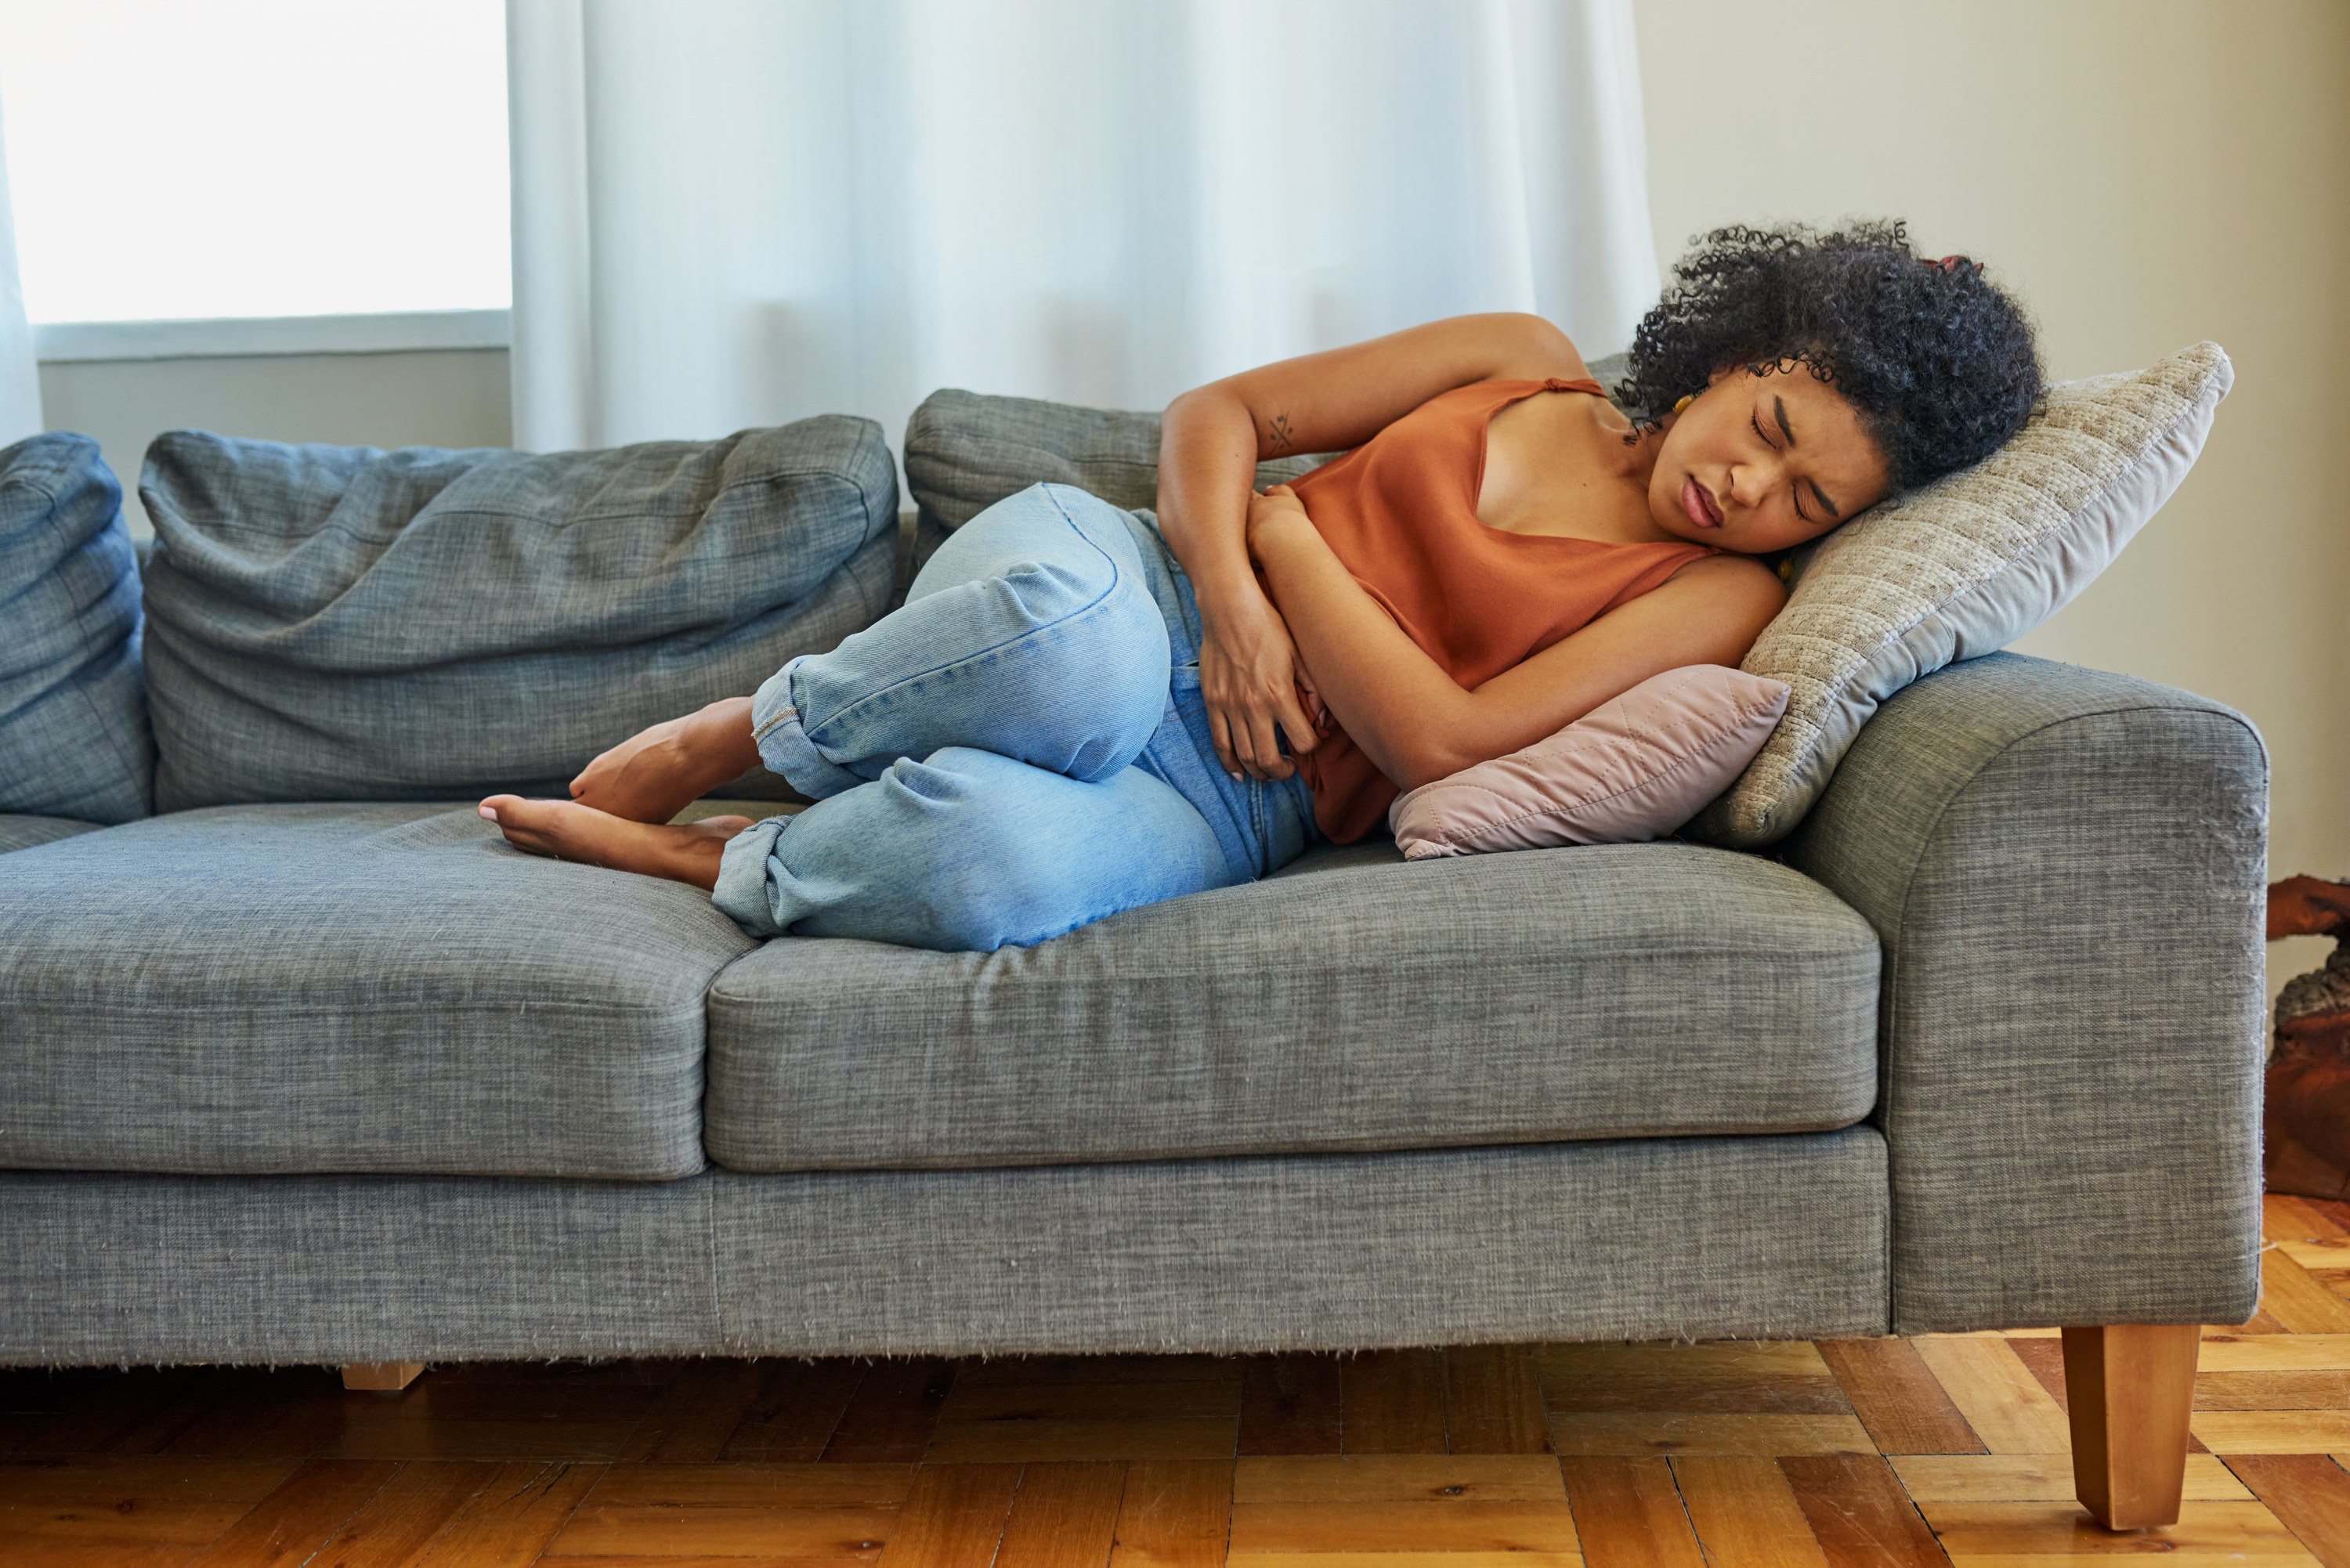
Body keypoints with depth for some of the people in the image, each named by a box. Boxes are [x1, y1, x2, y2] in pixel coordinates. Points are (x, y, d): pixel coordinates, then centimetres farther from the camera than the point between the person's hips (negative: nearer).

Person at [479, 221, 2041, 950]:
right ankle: (730, 737, -11)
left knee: (997, 859, -39)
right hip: (1114, 581, 2)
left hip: (1229, 802, -1)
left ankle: (713, 860, -7)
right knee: (1078, 640, -40)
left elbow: (1443, 738, -12)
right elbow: (1216, 412, 8)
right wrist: (1231, 591, -10)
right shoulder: (1531, 366, 7)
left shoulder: (1721, 599, 0)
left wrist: (1289, 536, -9)